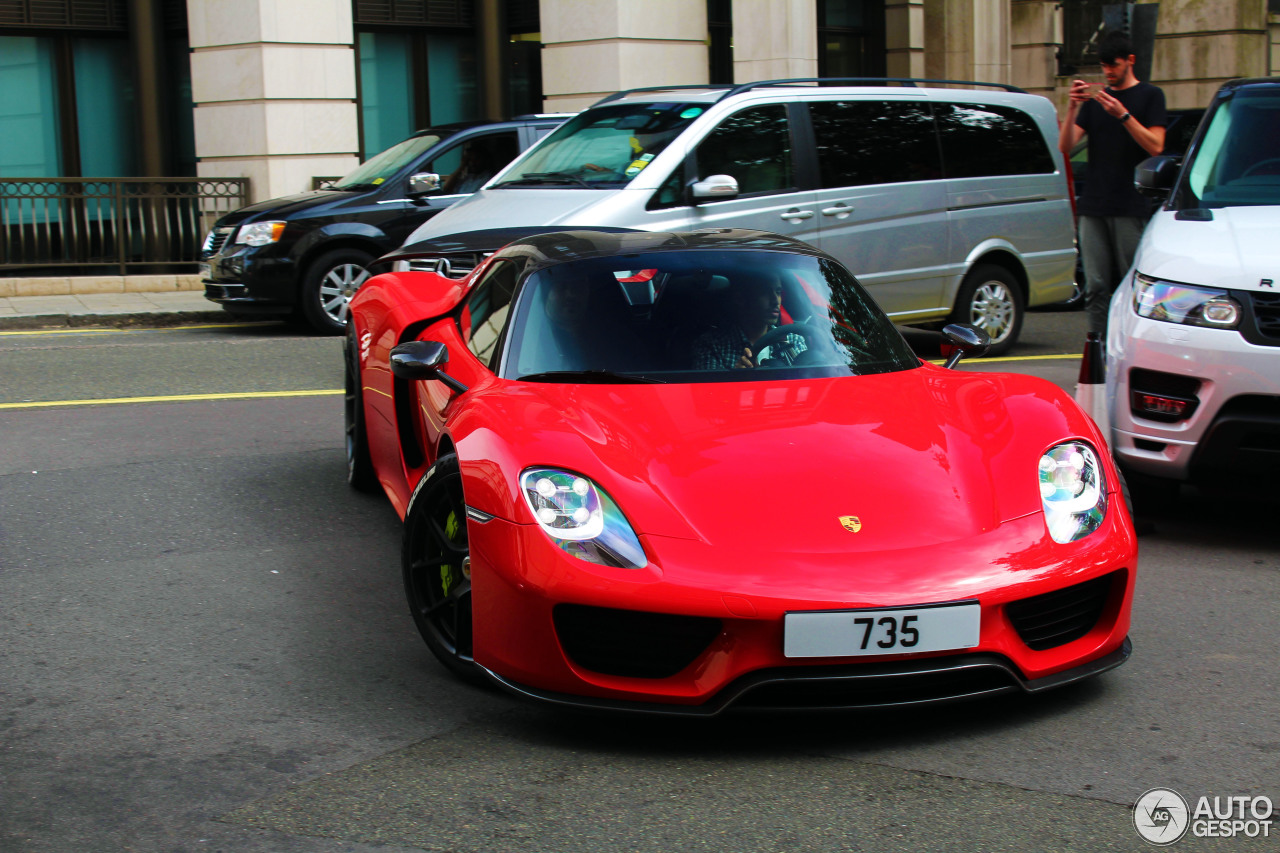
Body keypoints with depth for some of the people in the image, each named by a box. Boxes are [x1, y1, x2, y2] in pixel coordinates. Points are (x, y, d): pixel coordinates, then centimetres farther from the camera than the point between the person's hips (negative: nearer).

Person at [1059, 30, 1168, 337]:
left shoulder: (1150, 96, 6)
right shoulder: (1095, 99, 17)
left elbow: (1155, 146, -8)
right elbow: (1065, 146, 7)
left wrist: (1123, 115, -17)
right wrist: (1072, 109, -8)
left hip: (1130, 207, -4)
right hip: (1093, 205, 4)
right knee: (1096, 286, 2)